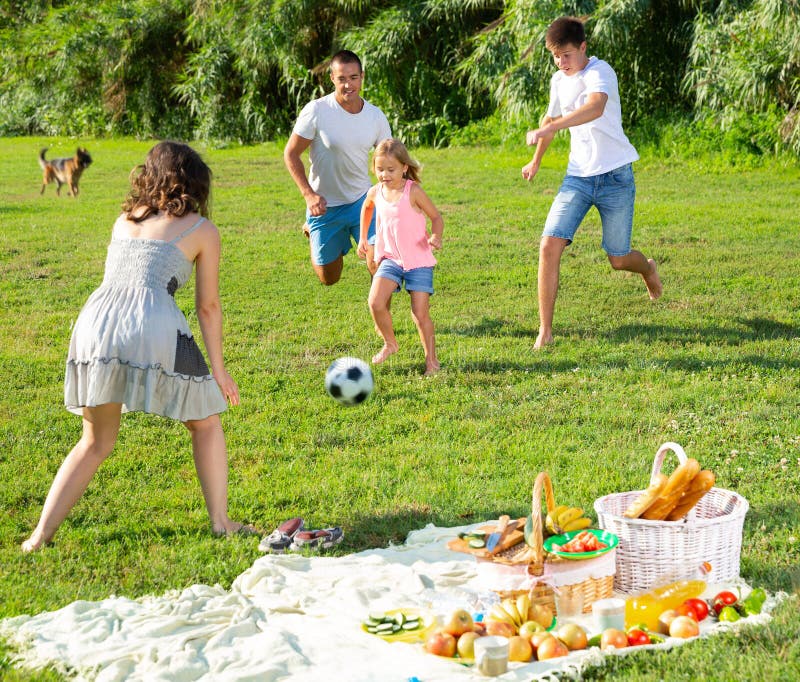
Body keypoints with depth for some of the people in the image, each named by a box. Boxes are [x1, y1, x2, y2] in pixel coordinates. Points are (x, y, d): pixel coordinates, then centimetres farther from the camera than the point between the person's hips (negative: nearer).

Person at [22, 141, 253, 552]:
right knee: (205, 423, 19)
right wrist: (218, 368, 20)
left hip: (95, 322, 4)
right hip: (153, 329, -4)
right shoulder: (201, 229, 12)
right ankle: (220, 522, 17)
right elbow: (208, 307, 12)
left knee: (96, 442, 20)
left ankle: (42, 533, 13)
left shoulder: (124, 219, 25)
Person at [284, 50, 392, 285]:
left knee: (379, 259, -19)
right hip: (324, 205, -2)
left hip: (362, 200, 2)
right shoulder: (316, 111, -17)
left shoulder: (376, 116, -5)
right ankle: (313, 232, 42)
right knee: (329, 279, 11)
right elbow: (291, 154, -10)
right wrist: (309, 195, -20)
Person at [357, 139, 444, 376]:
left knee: (421, 314, -4)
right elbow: (367, 208, 27)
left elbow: (436, 217, -3)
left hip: (418, 260, -3)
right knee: (375, 302, -17)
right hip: (390, 259, 4)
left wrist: (436, 236, -22)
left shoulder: (413, 191, -12)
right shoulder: (375, 193, 2)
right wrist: (362, 238, 23)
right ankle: (390, 343, 8)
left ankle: (431, 360, 13)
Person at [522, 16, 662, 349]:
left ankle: (648, 269, 43)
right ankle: (545, 330, -8)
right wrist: (535, 162, 39)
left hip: (615, 177, -5)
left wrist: (547, 129, -46)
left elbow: (595, 108, -37)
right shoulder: (559, 80, 9)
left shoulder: (600, 72, -15)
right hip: (577, 177, 5)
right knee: (549, 245, -14)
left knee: (618, 259, 4)